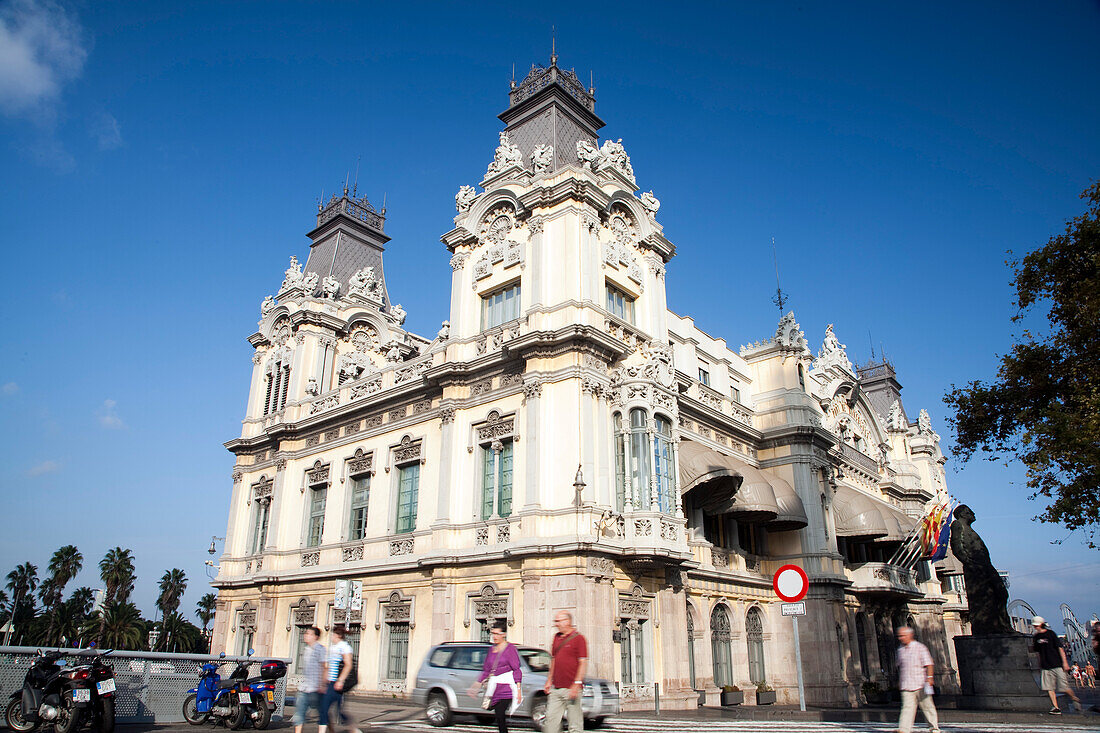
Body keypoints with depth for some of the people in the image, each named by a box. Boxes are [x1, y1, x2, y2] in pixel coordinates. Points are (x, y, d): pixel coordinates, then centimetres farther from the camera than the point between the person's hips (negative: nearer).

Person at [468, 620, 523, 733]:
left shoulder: (510, 648, -3)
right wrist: (478, 684, 18)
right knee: (498, 716, 1)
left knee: (500, 716, -14)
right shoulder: (492, 649, 15)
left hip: (506, 688, -6)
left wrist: (518, 689, -12)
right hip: (494, 688, 6)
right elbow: (486, 670, 21)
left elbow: (517, 670, -6)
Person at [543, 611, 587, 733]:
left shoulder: (578, 638, -7)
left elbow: (583, 663, -11)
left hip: (571, 688, -7)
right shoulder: (556, 637, 14)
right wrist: (549, 680, 18)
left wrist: (577, 684, -17)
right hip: (556, 688, 7)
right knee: (551, 719, 3)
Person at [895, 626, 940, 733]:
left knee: (927, 706, 6)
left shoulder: (920, 648, -2)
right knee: (907, 707, -5)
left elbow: (928, 664, -4)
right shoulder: (900, 650, 13)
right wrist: (899, 680, 22)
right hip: (906, 685, 3)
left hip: (920, 684, -3)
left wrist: (929, 677, -15)